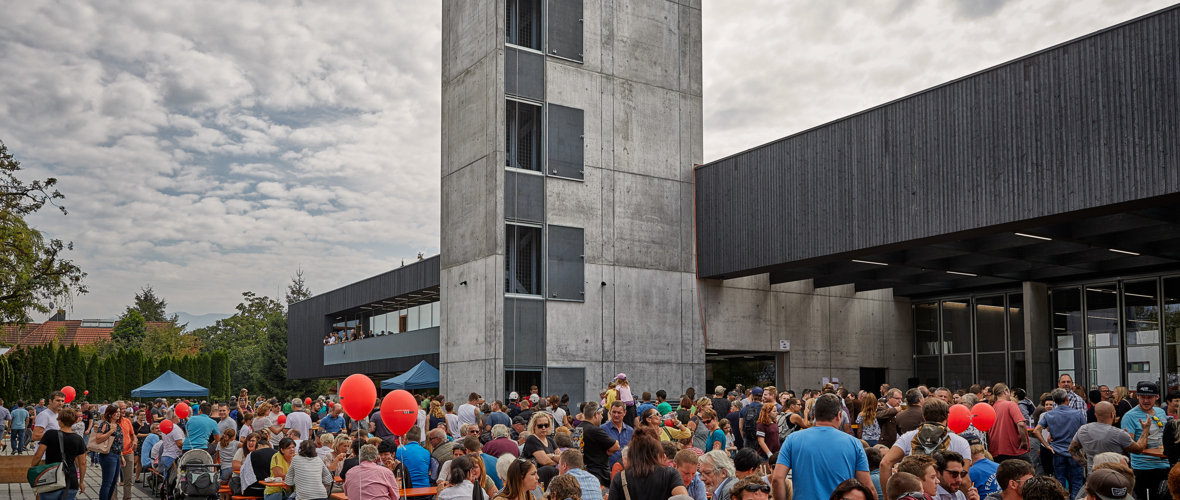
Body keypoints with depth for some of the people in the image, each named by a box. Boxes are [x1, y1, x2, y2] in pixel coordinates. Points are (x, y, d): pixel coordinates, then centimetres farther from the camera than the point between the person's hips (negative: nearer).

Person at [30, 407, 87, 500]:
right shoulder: (78, 439, 1)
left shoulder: (50, 434, -7)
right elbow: (82, 463, 6)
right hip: (71, 483, 2)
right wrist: (81, 482, 17)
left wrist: (32, 467, 12)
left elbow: (38, 456, -8)